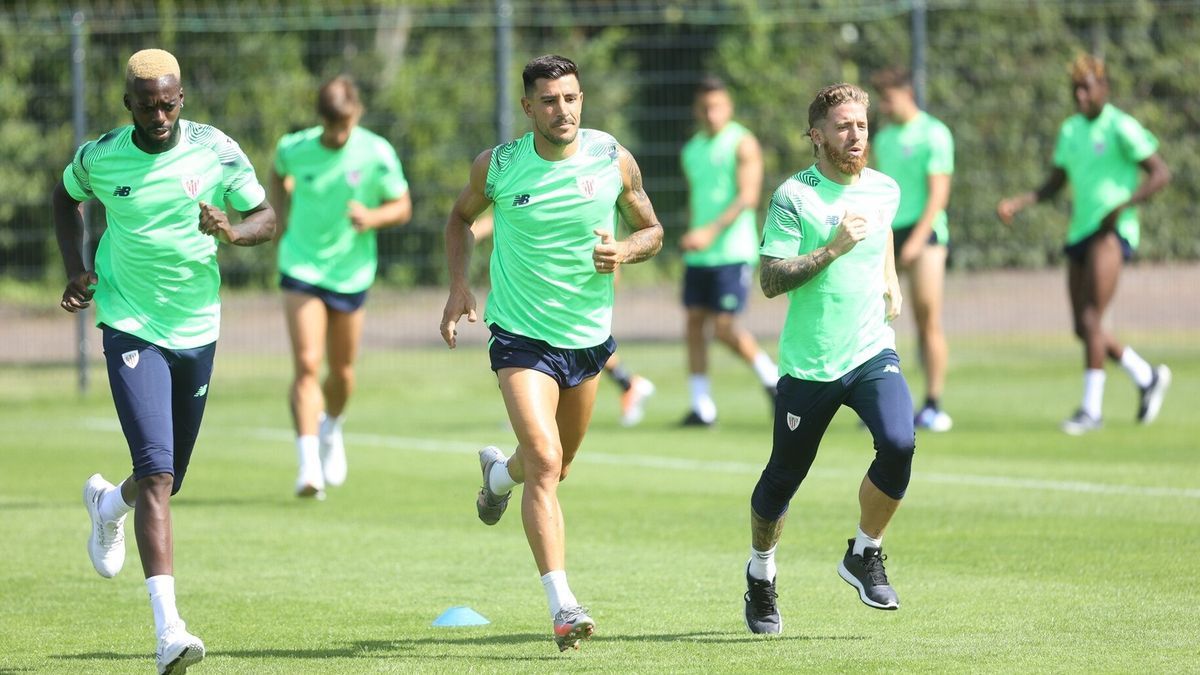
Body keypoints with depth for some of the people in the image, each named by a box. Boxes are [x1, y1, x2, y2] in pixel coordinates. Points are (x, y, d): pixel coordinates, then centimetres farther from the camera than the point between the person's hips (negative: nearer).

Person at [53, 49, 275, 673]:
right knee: (158, 473, -19)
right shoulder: (99, 158, -6)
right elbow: (65, 197, 16)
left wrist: (233, 233, -24)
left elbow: (267, 218, -2)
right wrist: (75, 267, 4)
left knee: (171, 475, 17)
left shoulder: (215, 152, -5)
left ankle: (108, 504, 55)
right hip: (131, 328, -3)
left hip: (197, 329, 3)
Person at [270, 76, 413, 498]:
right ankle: (308, 465, -19)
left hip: (352, 272, 1)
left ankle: (331, 429, 45)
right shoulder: (294, 149, -9)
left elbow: (402, 207, -4)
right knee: (307, 364, -15)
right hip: (302, 268, -1)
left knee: (342, 370, 13)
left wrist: (373, 217, -24)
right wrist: (281, 219, 4)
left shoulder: (377, 154, -13)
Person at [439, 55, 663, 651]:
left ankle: (500, 472, 58)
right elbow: (461, 217, 11)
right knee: (545, 463, -20)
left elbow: (651, 230, 6)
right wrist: (459, 285, -2)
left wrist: (624, 251, -16)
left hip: (590, 334, 3)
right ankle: (563, 606, -24)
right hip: (521, 334, -3)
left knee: (554, 465, 20)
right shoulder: (497, 166, -9)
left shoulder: (614, 160, -6)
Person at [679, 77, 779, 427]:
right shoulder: (692, 150, 15)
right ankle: (701, 405, 3)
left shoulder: (742, 143, -5)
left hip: (733, 252, -7)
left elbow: (747, 197, -14)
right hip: (698, 253, 7)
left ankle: (772, 377, 10)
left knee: (724, 326, -11)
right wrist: (691, 236, 14)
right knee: (694, 321, 0)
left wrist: (710, 232, -23)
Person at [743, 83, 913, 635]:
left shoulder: (885, 190, 7)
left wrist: (889, 281, 12)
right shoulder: (794, 196, -9)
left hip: (872, 351, 3)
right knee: (783, 479, 6)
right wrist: (834, 248, -21)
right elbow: (771, 280, -14)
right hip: (809, 363, -3)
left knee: (899, 443, -22)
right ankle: (761, 577, 32)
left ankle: (865, 555, -1)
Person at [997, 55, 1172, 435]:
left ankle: (1092, 407, -15)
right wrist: (1018, 204, 5)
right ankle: (1147, 377, 27)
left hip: (1112, 233, -8)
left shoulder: (1120, 128, -6)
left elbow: (1161, 173, -9)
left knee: (1091, 319, -18)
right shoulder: (1070, 130, 15)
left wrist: (1123, 206, -22)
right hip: (1080, 233, 8)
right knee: (1083, 328, 8)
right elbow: (1054, 184, 22)